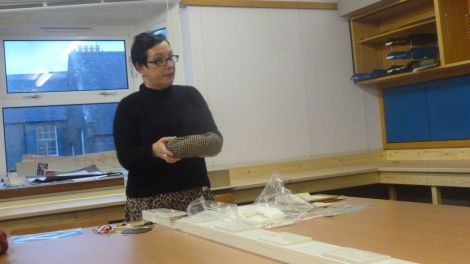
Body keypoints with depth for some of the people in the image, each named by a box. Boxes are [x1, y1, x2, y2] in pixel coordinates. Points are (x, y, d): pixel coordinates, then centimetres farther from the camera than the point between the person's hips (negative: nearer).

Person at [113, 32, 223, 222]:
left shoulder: (191, 94, 9)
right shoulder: (129, 106, -1)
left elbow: (215, 133, 5)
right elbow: (126, 158, -7)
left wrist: (209, 143, -17)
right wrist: (153, 151, -25)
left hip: (197, 194, 3)